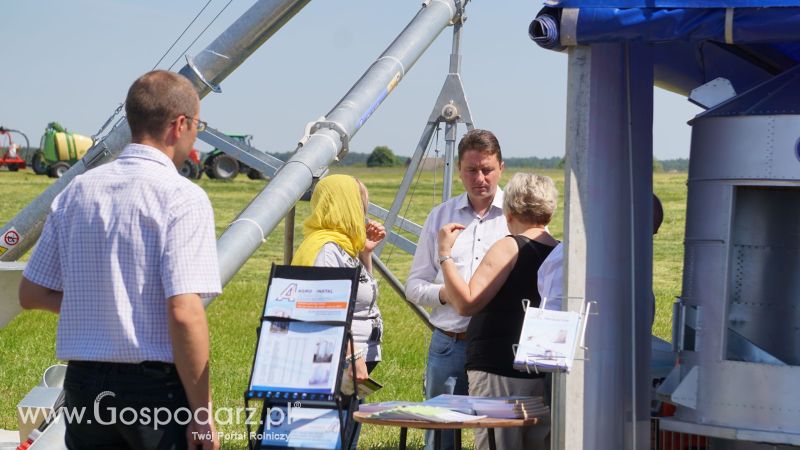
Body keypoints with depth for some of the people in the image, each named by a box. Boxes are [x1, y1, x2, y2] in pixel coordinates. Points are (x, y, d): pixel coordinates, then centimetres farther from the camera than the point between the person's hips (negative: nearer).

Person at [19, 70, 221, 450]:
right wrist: (202, 413, -14)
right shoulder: (183, 198, -13)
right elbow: (184, 314, -20)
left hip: (83, 387, 6)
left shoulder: (78, 191, 6)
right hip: (157, 387, -6)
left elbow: (31, 294, 10)